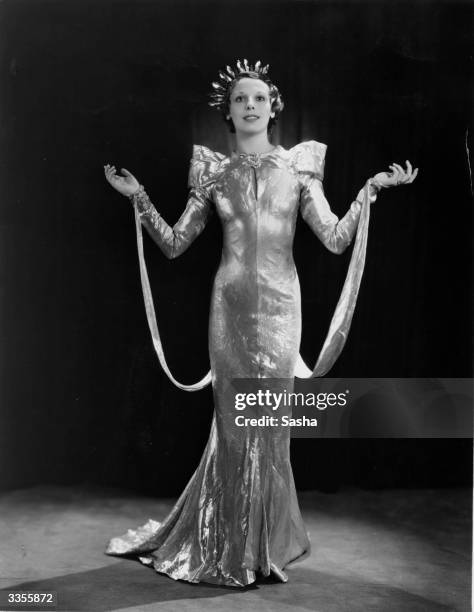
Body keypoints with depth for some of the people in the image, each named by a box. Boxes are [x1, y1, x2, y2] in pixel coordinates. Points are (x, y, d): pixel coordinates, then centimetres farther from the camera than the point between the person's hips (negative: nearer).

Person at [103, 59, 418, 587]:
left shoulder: (297, 164, 6)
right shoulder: (214, 172, 8)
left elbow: (334, 239, -2)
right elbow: (173, 244, 8)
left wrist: (372, 188, -9)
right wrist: (138, 197, 1)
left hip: (280, 303, 0)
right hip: (230, 304, 1)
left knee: (268, 421, 2)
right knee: (234, 420, 3)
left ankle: (265, 542, 21)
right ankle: (232, 548, 20)